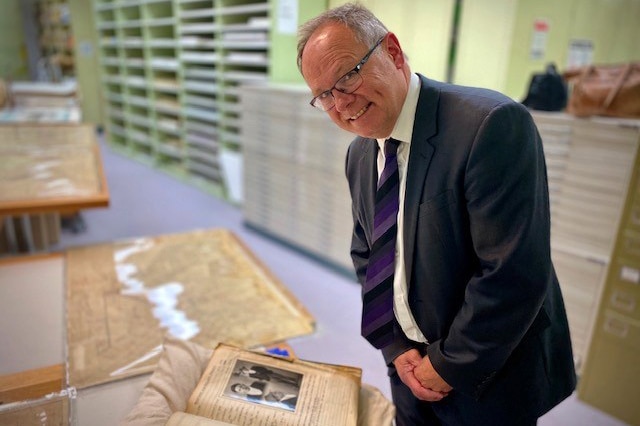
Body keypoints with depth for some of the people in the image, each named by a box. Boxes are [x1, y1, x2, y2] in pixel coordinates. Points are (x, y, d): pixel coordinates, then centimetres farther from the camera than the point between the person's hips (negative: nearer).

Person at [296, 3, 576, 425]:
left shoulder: (493, 123, -25)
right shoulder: (359, 155, -1)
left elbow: (515, 274, -27)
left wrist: (449, 366, -15)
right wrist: (398, 347, -2)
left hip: (493, 375, -5)